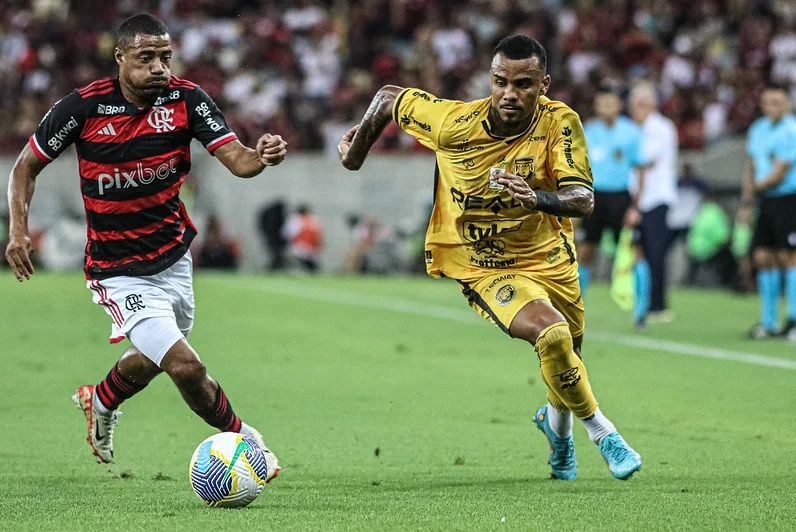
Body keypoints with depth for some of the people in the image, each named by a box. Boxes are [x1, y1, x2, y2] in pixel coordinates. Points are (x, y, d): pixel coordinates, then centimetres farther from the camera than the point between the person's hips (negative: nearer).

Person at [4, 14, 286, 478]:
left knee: (152, 360, 25)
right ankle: (243, 439, 8)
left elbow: (236, 158, -20)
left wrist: (262, 156, -43)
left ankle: (100, 403, 58)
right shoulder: (84, 107, -17)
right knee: (186, 366, -18)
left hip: (175, 256, 5)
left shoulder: (186, 99, -11)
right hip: (120, 273, -5)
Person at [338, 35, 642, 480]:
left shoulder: (560, 122, -18)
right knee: (551, 335, -28)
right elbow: (390, 98, -4)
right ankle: (601, 431, -4)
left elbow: (584, 200, -26)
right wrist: (355, 155, 9)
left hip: (551, 258, 3)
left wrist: (538, 198, -47)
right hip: (484, 267, -3)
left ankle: (556, 422, 55)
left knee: (567, 359, 18)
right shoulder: (455, 122, -21)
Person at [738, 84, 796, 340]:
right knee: (763, 257, 4)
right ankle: (768, 323, 9)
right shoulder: (758, 129, 12)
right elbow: (751, 168, 19)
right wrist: (746, 203, 8)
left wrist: (754, 188, 0)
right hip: (767, 202, 7)